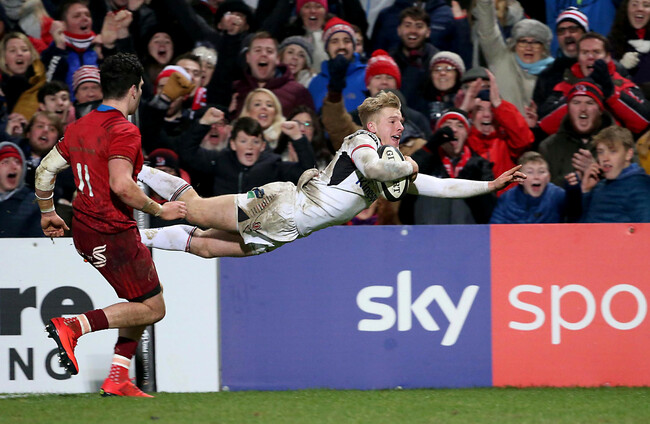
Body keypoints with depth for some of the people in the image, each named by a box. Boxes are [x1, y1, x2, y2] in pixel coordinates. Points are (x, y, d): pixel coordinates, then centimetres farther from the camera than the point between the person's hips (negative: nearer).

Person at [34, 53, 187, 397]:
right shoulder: (124, 131, -16)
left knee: (141, 300, 19)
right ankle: (72, 326, -13)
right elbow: (121, 185, -28)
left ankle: (117, 380, 13)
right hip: (114, 235, -9)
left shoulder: (79, 127, 10)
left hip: (85, 231, 9)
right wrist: (159, 210, -15)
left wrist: (47, 214, 31)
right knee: (152, 309, 1)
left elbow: (45, 170, 16)